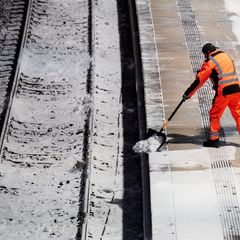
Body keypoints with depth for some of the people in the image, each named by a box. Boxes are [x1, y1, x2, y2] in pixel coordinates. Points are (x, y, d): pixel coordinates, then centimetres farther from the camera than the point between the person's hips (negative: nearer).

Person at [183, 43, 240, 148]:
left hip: (223, 92, -6)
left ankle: (214, 140, 11)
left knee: (214, 115, 8)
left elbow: (199, 80, -6)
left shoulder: (210, 61, -5)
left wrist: (188, 94, 1)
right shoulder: (226, 56, 16)